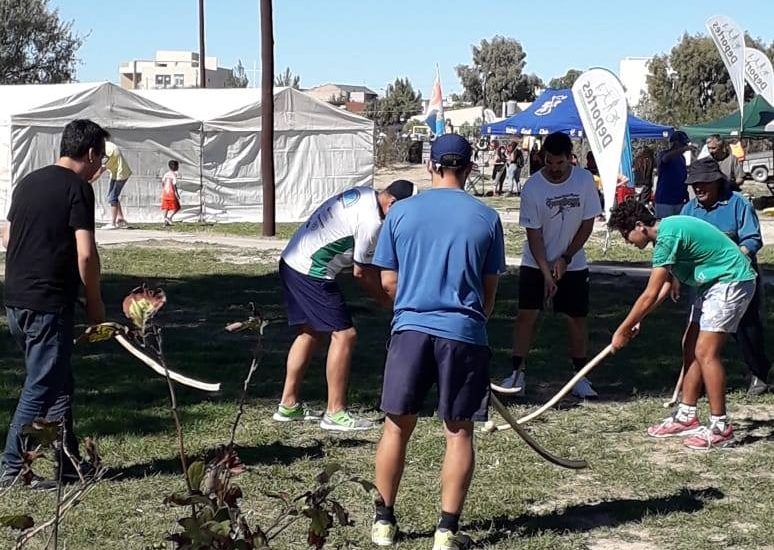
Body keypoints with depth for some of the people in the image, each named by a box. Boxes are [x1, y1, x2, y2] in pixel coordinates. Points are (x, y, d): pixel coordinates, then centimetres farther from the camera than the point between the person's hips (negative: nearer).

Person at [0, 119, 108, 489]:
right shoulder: (78, 188, -11)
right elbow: (85, 253, -17)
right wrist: (95, 301, -6)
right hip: (49, 304, -8)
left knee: (58, 383, 16)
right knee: (42, 387, 0)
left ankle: (67, 462, 22)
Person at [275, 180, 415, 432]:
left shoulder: (363, 194, 8)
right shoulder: (372, 222, -21)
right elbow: (361, 272, -10)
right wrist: (386, 299, 4)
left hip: (291, 261, 10)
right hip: (311, 274, -10)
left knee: (310, 332, 19)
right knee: (344, 334, -6)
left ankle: (288, 405, 25)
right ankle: (335, 413, -2)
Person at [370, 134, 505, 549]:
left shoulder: (401, 211, 2)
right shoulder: (486, 218, 2)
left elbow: (388, 282, 6)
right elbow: (490, 289, 7)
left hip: (411, 327, 1)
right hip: (463, 332, -1)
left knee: (397, 426, 12)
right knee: (458, 432, 7)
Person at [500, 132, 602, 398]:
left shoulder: (584, 180, -10)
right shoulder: (532, 187, -16)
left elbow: (588, 223, -4)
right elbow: (533, 234, -14)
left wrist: (565, 259, -10)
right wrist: (546, 272, -20)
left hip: (573, 264, 2)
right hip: (535, 264, -2)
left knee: (577, 317, 4)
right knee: (526, 314, -6)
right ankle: (517, 373, 1)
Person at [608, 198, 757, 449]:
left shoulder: (667, 237, -23)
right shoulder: (666, 229, 9)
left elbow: (650, 296, -21)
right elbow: (670, 282, 16)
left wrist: (623, 330, -11)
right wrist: (636, 322, 10)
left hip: (732, 281, -11)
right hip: (712, 283, 11)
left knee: (705, 352, -13)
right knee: (691, 347, 10)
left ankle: (720, 427, -9)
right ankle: (686, 416, 17)